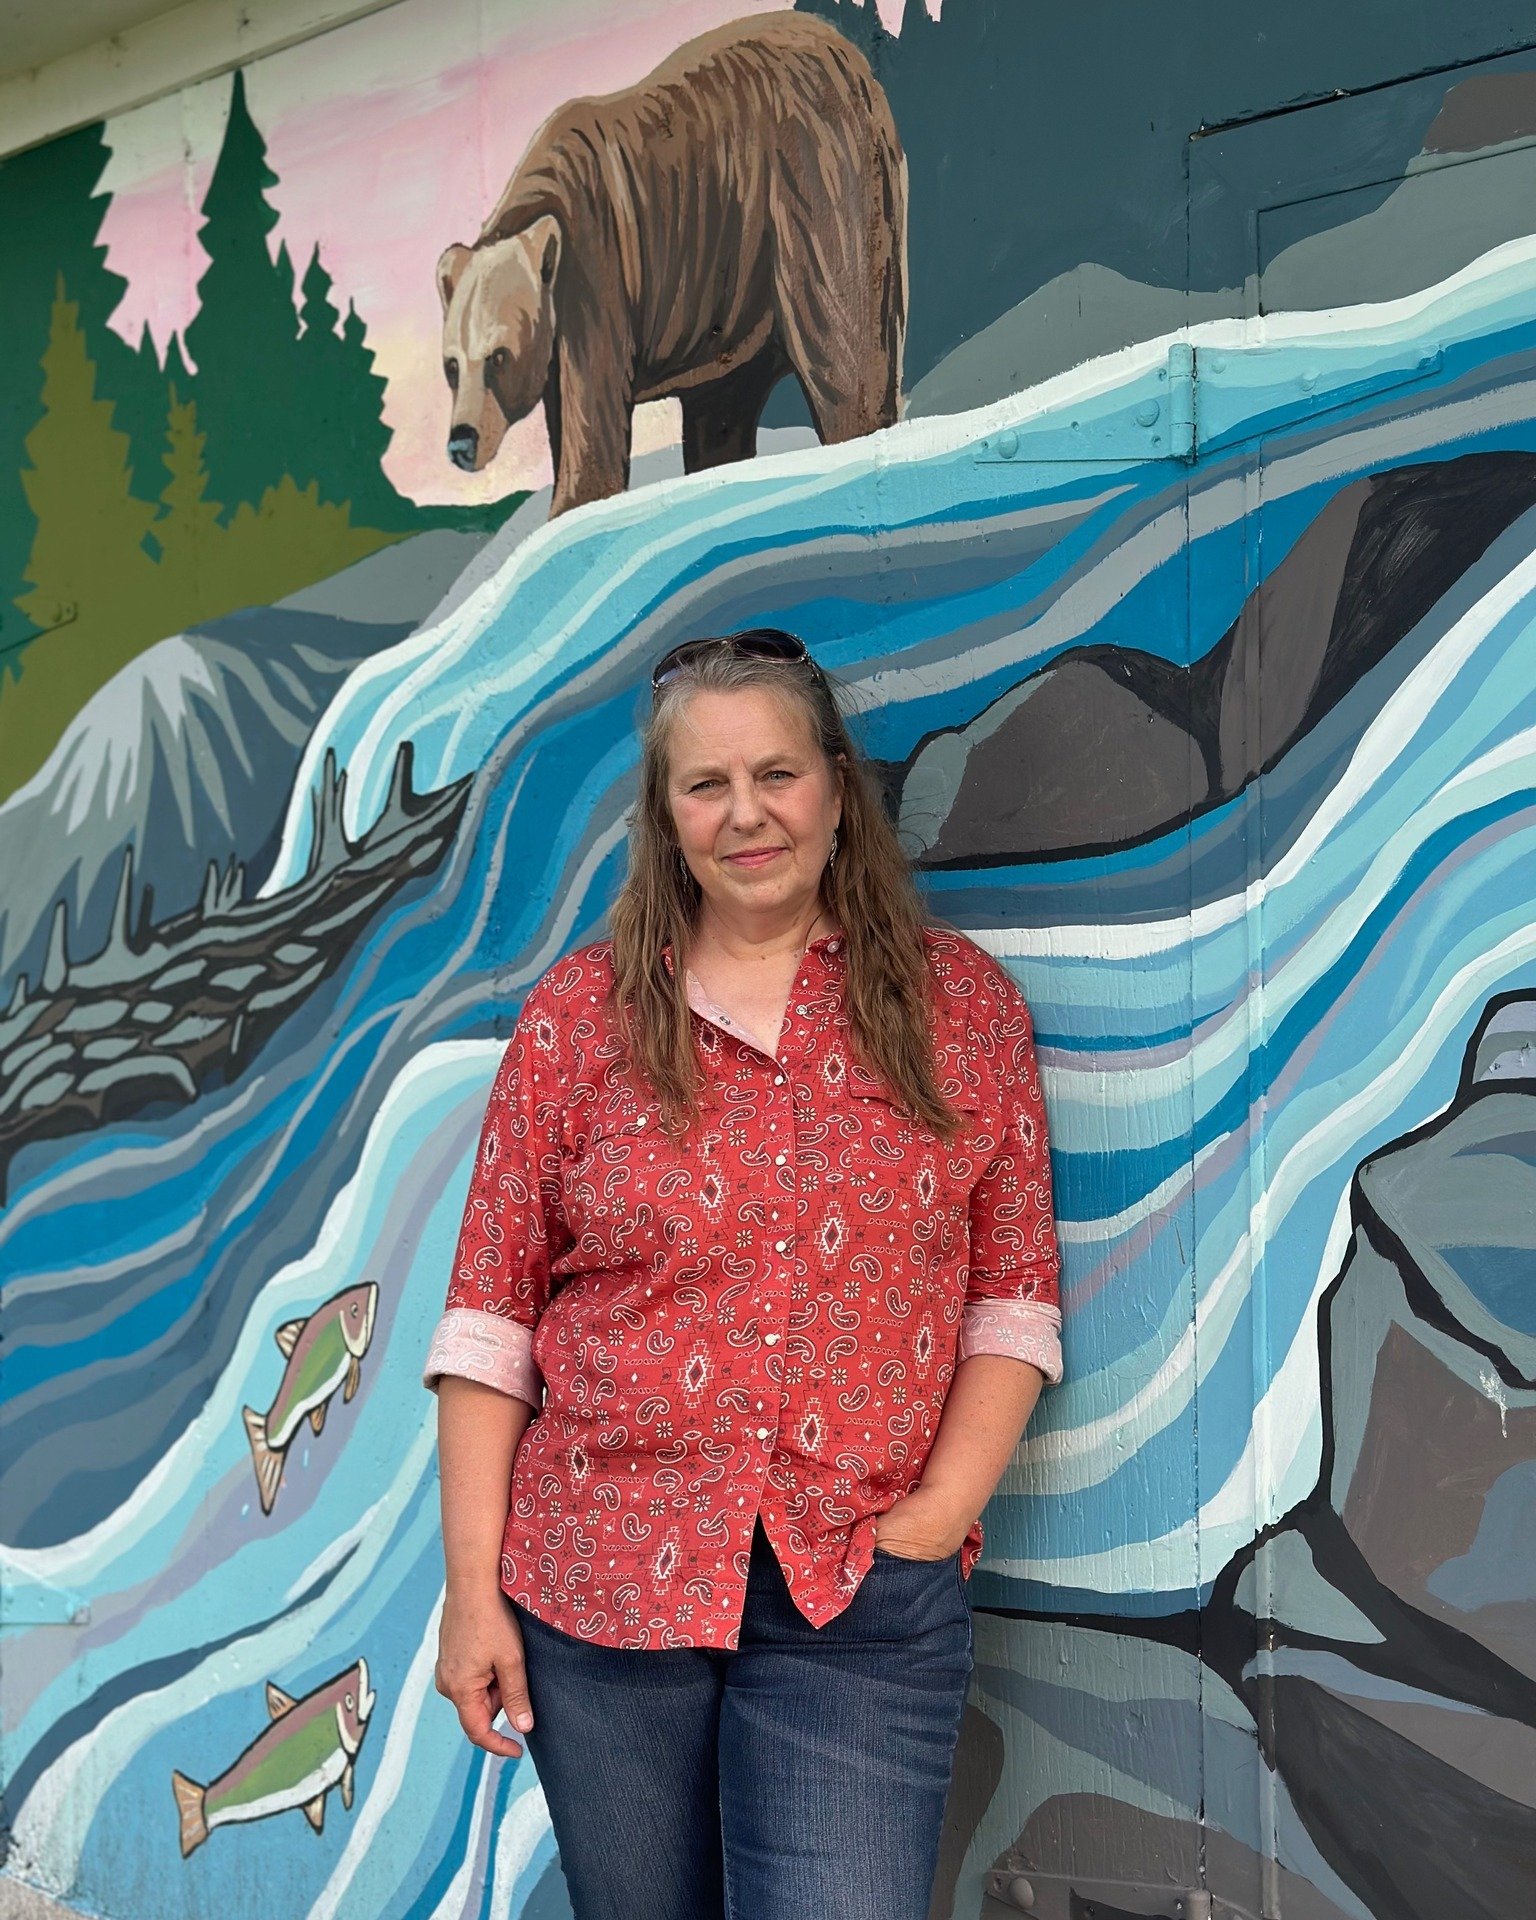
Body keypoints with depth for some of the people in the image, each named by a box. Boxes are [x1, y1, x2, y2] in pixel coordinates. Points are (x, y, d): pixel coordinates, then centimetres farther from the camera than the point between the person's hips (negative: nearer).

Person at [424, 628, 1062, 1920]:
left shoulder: (962, 1004, 4)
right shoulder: (580, 1015, 2)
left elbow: (1014, 1294, 3)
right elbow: (490, 1315, 1)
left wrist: (941, 1513, -8)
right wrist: (473, 1585, -3)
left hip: (862, 1604, -1)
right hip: (599, 1584, 1)